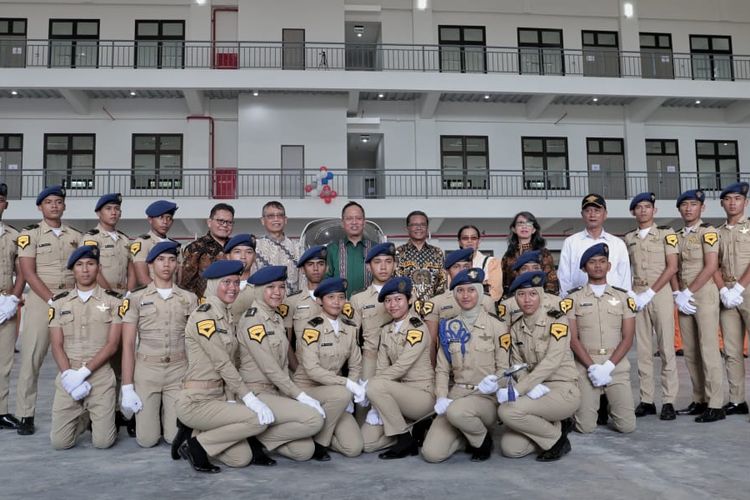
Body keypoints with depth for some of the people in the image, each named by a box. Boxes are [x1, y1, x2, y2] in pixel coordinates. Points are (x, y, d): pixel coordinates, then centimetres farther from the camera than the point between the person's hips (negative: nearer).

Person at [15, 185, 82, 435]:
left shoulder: (75, 236, 12)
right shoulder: (30, 233, 2)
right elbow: (28, 272, -6)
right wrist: (52, 300, -13)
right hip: (40, 300, -3)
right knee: (31, 358, -3)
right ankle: (25, 415, 5)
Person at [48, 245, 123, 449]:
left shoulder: (113, 300, 1)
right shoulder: (59, 302, 8)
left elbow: (112, 345, -4)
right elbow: (57, 346, 3)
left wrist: (84, 372, -14)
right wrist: (68, 375, -13)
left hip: (101, 375, -2)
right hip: (68, 376, 2)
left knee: (103, 442, -8)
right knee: (60, 442, -5)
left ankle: (96, 417, 26)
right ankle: (80, 417, 28)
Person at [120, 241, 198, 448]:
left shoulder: (189, 298, 5)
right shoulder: (136, 298, 1)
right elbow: (128, 345, -2)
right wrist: (127, 387, -8)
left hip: (179, 371, 1)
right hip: (146, 370, -1)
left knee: (176, 437, -3)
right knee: (147, 439, -3)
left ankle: (166, 413, 30)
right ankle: (144, 415, 31)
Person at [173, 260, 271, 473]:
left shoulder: (227, 318, 13)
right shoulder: (202, 316, -15)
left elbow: (229, 365, 10)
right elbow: (222, 364, -18)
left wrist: (231, 401, -1)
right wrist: (250, 398, -18)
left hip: (219, 397, 8)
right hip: (196, 402, -8)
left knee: (242, 458, -2)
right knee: (260, 420, -20)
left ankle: (195, 433, 17)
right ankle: (196, 444, -3)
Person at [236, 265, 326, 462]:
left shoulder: (278, 319, 12)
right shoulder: (252, 319, -14)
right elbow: (269, 368, -18)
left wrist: (292, 394, -1)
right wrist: (301, 396, -17)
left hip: (276, 392, 8)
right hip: (256, 394, -8)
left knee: (304, 452, -5)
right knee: (314, 419, -23)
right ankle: (256, 439, -6)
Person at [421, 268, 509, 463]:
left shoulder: (496, 325, -2)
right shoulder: (449, 327, 8)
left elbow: (504, 368, -2)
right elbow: (442, 369, 8)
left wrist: (494, 383, -25)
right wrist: (441, 398, -9)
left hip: (486, 397, -3)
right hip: (456, 393, 3)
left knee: (456, 411, -38)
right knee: (431, 453, -15)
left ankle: (483, 438, -4)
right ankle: (467, 432, 14)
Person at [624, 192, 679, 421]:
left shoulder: (666, 233, 3)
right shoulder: (629, 238, 14)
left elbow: (672, 267, -5)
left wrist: (650, 293, -11)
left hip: (661, 292, -3)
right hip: (637, 294, 4)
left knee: (666, 346, -5)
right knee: (642, 348, 3)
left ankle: (668, 401, 0)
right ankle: (646, 400, 8)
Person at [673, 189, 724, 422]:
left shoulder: (708, 232, -4)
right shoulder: (676, 236, 15)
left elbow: (711, 267, -13)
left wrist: (688, 293, -14)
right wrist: (678, 295, -3)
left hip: (704, 295, -6)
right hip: (684, 299, 6)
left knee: (708, 349, -8)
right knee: (690, 352, 7)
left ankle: (715, 405, -4)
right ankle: (699, 401, 15)